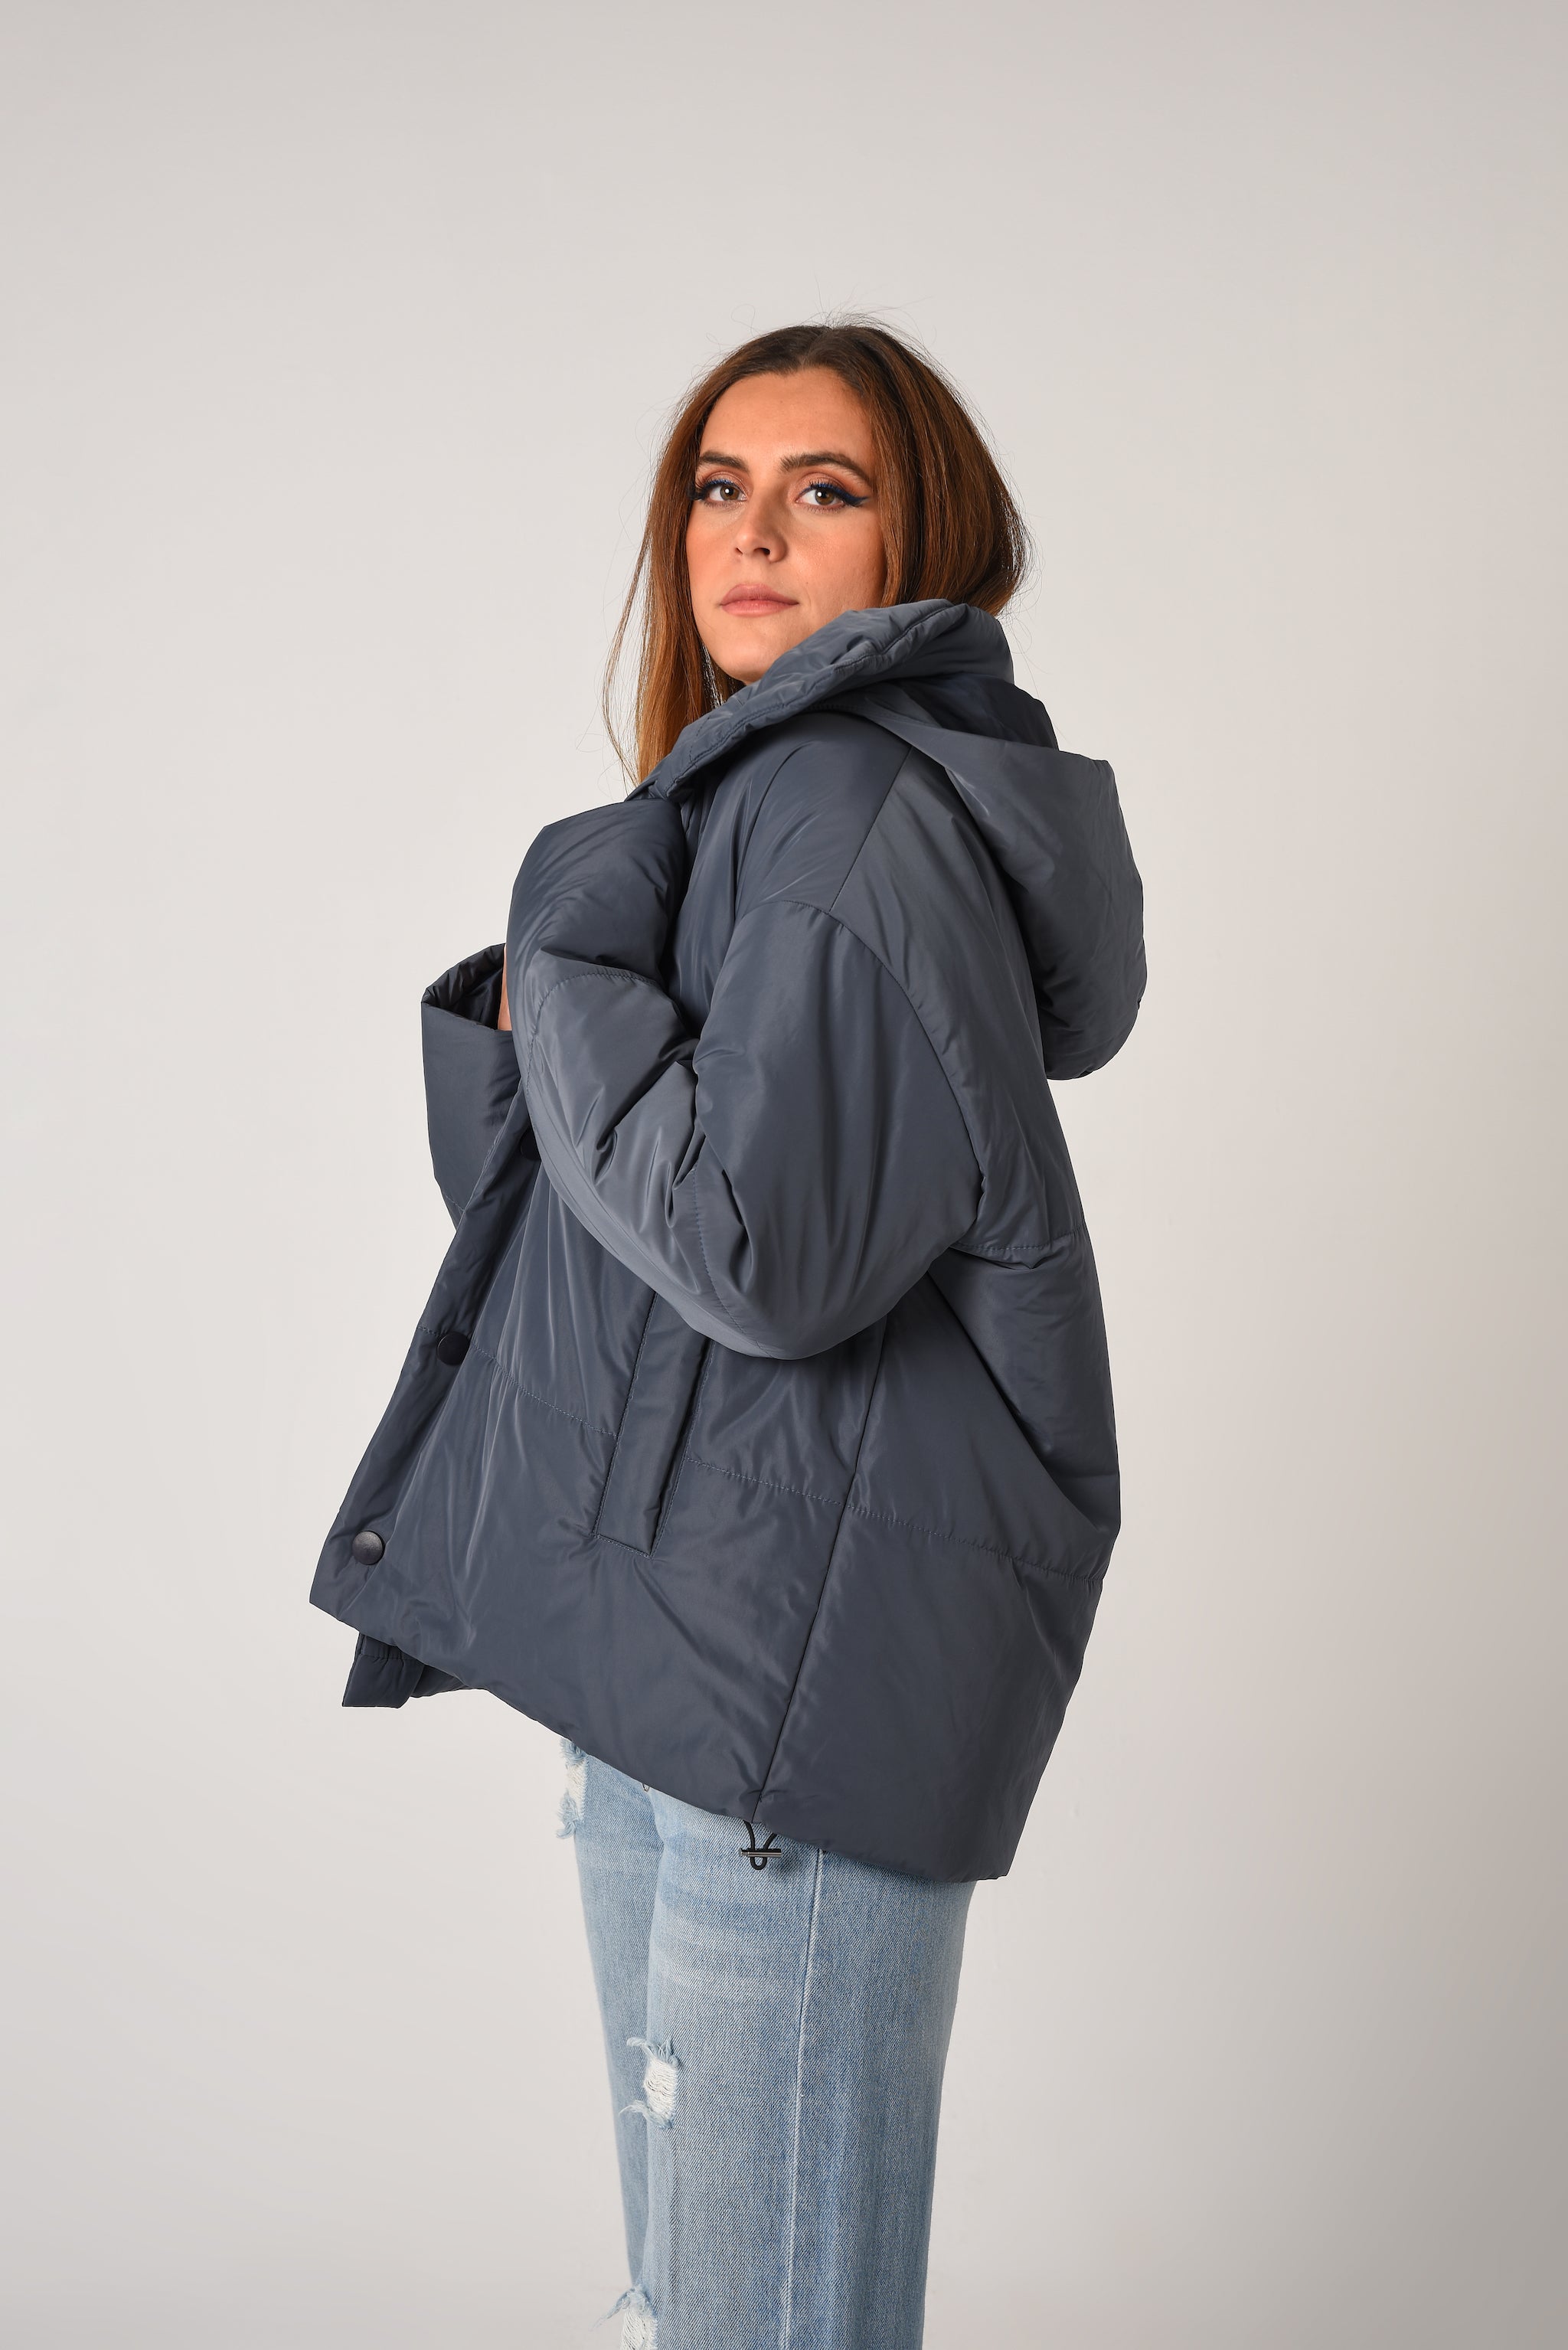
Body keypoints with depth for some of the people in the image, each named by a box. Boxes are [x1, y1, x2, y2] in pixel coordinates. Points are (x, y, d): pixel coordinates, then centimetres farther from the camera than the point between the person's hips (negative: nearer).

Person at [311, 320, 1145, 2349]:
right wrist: (531, 1025, -2)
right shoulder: (744, 793, 17)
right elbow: (552, 1181, 18)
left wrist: (562, 985, -11)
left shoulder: (865, 814, -14)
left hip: (808, 1666, -10)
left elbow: (762, 1250, -23)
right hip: (663, 1629, 10)